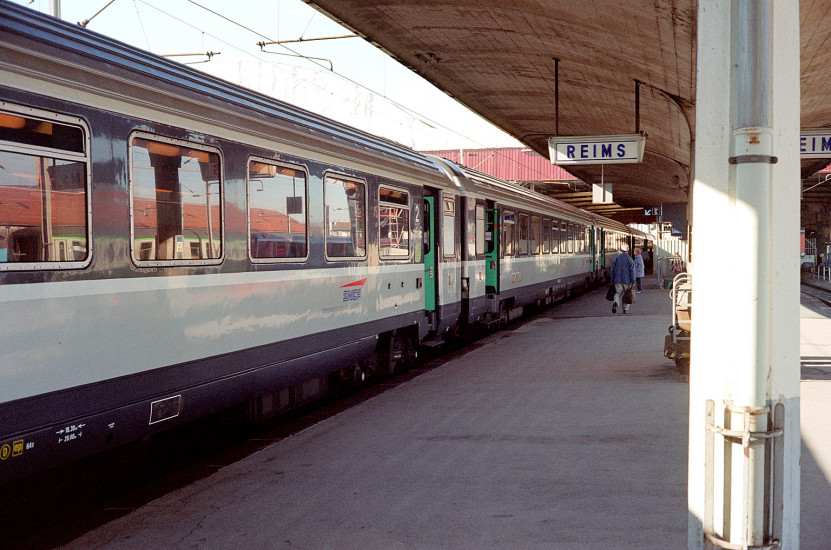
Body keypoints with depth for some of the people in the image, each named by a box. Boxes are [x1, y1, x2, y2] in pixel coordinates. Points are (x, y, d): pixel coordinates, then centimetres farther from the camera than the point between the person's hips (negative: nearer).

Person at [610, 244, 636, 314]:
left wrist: (612, 280, 12)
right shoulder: (630, 259, -3)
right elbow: (632, 271, -6)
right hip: (627, 280, -2)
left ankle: (615, 303, -25)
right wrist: (633, 282, -2)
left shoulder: (616, 258, 5)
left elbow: (613, 270, 6)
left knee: (618, 293, 4)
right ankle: (626, 309, 13)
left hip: (618, 280, 2)